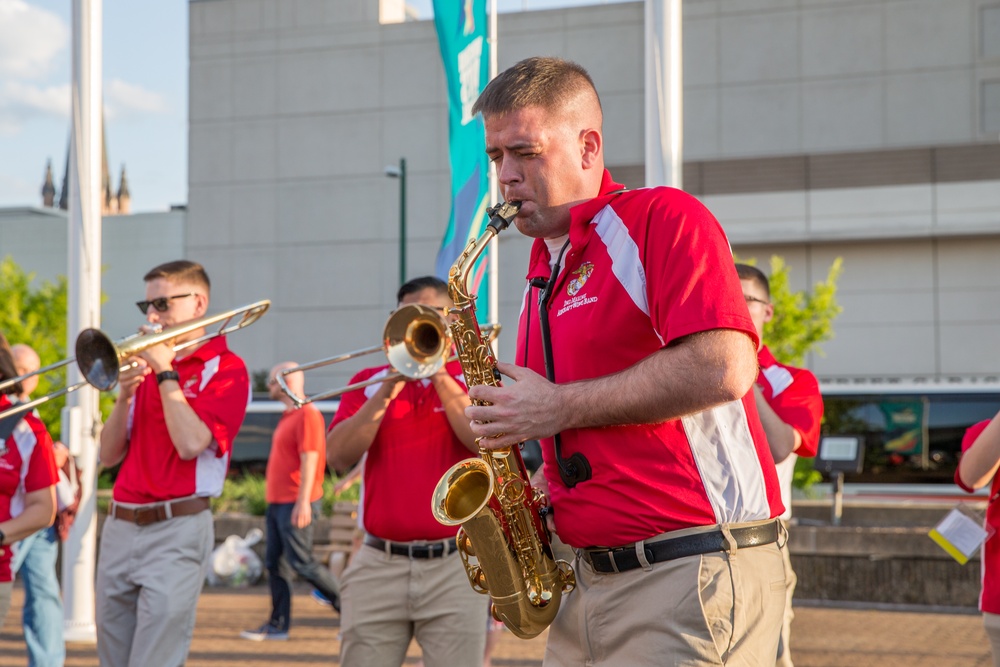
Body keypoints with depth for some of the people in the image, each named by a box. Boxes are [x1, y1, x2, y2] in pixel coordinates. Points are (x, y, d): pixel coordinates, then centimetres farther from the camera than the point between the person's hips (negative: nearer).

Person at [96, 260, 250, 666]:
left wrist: (165, 371, -11)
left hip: (175, 530, -6)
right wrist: (125, 396, -4)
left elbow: (190, 443, -18)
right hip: (119, 527, 7)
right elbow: (109, 456, 12)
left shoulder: (225, 369, -3)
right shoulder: (144, 363, 15)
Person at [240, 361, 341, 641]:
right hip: (278, 501, 10)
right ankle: (278, 624, 11)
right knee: (275, 563, 8)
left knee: (301, 562, -7)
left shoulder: (307, 414, -14)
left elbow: (309, 459, -21)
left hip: (295, 504, -10)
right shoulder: (288, 416, 17)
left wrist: (303, 501, -26)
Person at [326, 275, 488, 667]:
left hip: (454, 565, -2)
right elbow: (339, 457, -1)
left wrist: (440, 377, -9)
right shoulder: (368, 382, 13)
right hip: (379, 564, 2)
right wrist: (388, 390, -7)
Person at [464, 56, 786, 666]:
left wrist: (559, 407, -16)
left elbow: (725, 368, -22)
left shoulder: (663, 219, -7)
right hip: (590, 581, 8)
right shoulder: (543, 277, 18)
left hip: (696, 573, -8)